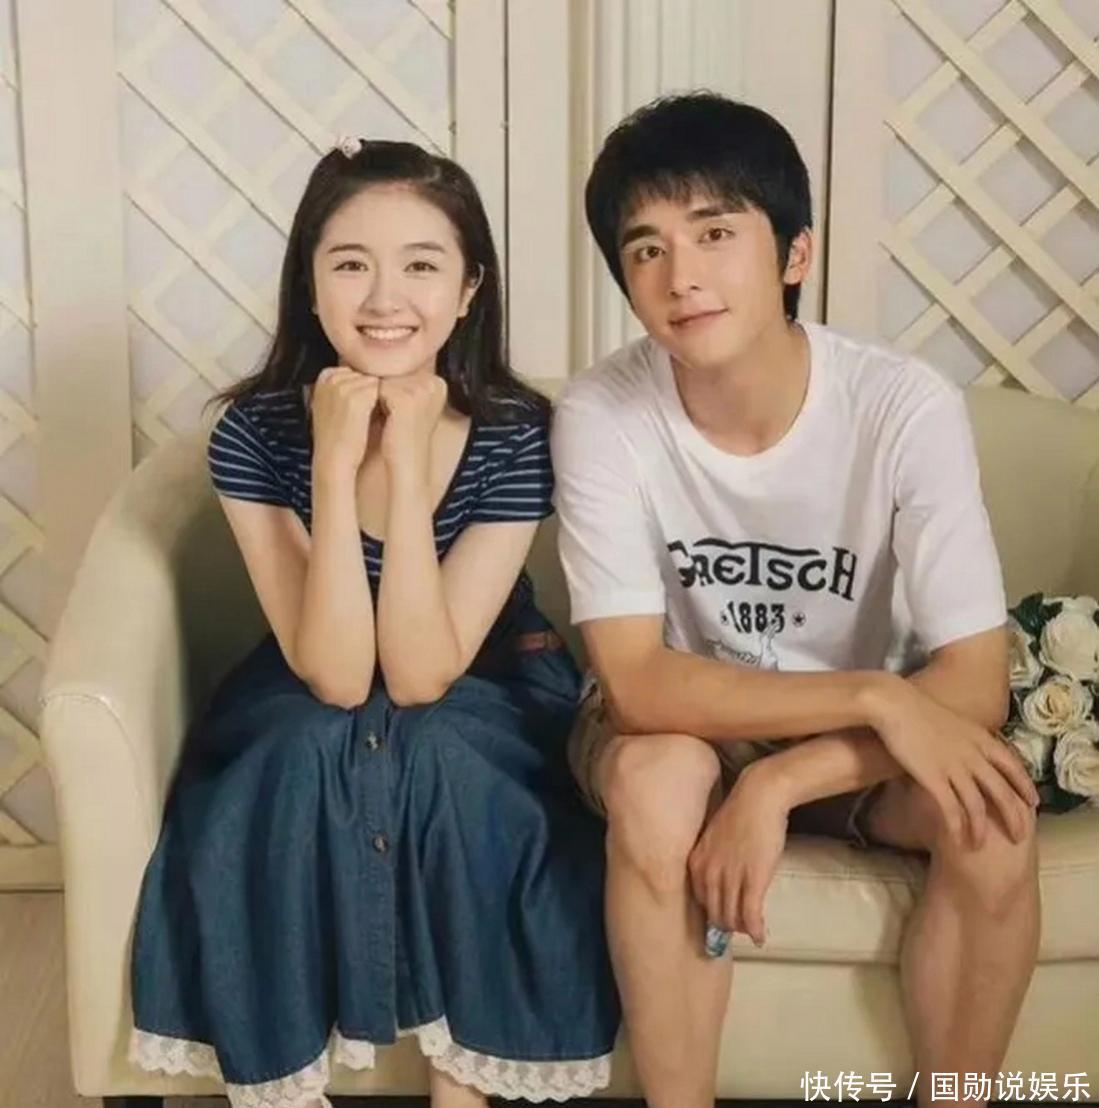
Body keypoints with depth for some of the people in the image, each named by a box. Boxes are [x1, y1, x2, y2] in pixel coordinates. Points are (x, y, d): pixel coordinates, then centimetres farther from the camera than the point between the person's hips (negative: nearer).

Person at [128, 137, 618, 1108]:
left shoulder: (518, 436, -21)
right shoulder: (256, 434, -20)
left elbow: (421, 674, -26)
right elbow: (335, 676, -26)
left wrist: (406, 460, -33)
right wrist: (336, 465, -34)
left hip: (482, 704, -1)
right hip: (309, 723, 1)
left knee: (435, 757, -31)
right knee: (305, 754, -30)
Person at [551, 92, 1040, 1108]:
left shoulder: (908, 407, -23)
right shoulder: (601, 415, -23)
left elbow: (974, 682, -23)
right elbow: (637, 680, -26)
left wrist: (775, 786, -33)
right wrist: (874, 696, -35)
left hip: (858, 737, 1)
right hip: (683, 720, 0)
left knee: (993, 813, -28)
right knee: (657, 777, -34)